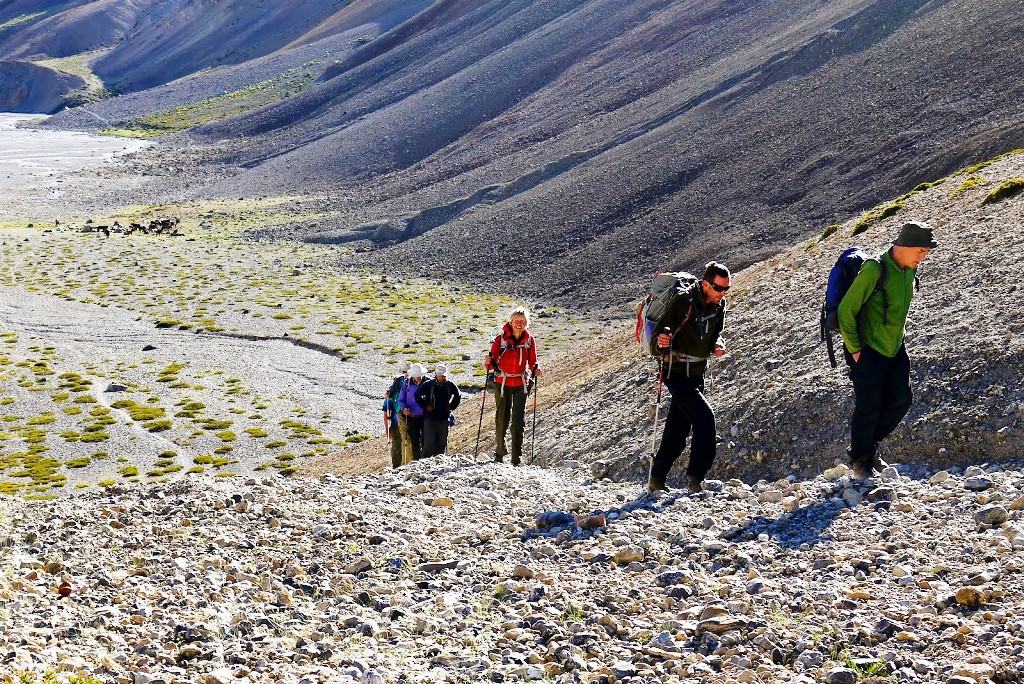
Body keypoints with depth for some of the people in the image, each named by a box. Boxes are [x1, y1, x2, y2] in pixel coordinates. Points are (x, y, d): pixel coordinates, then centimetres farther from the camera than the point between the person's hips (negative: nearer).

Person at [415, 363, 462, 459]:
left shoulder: (450, 385, 1)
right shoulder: (429, 384, -6)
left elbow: (458, 396, 19)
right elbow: (417, 394, 3)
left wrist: (451, 406, 8)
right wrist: (425, 405, -2)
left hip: (444, 418, 3)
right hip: (430, 418, -3)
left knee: (442, 443, 6)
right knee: (429, 443, -9)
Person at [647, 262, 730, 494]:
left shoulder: (719, 305, 3)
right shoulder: (684, 302, -20)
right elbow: (661, 330, -16)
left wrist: (716, 345, -2)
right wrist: (661, 341, -38)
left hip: (697, 373, 8)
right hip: (677, 372, -8)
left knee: (678, 429, 10)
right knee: (704, 416, -17)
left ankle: (656, 481, 20)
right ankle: (695, 475, -8)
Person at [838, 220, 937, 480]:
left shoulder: (909, 271, 4)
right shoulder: (874, 270, -21)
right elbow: (846, 310, -18)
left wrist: (899, 336, 14)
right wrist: (854, 349, -15)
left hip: (895, 349, 7)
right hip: (867, 350, -7)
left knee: (901, 400, 2)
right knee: (869, 406, -4)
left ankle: (869, 445, 23)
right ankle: (859, 459, 15)